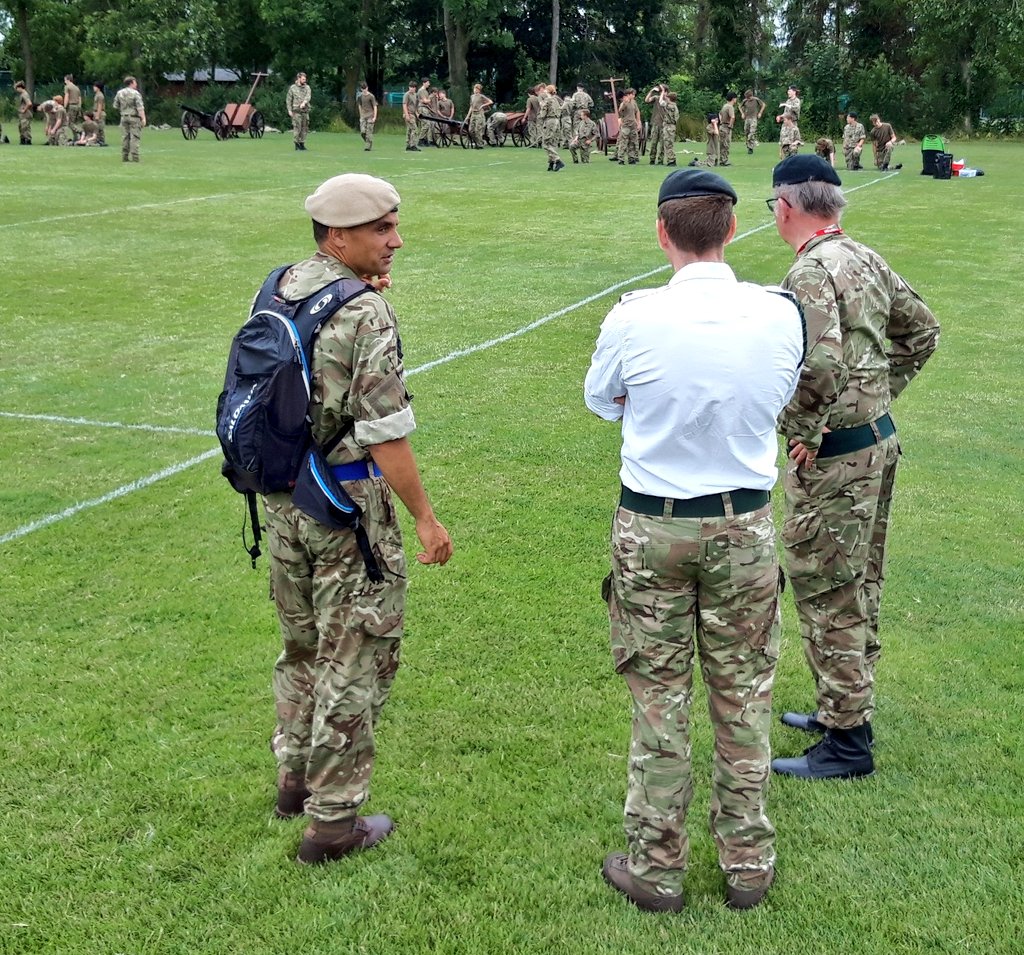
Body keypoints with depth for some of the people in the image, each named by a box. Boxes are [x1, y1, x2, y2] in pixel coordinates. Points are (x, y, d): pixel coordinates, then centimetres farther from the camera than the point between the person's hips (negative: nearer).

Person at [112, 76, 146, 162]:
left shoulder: (119, 93, 7)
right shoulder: (135, 93, -11)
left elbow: (115, 106, 12)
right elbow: (140, 107, -17)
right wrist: (143, 118, -19)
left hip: (124, 117, 5)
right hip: (134, 117, -5)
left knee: (125, 137, 9)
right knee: (135, 137, -4)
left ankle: (124, 157, 9)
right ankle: (134, 157, -9)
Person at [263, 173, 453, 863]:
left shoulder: (276, 290, 4)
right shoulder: (367, 314, -20)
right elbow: (386, 435, -22)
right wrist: (426, 518, -14)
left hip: (282, 494, 8)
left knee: (302, 642, 23)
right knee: (354, 660, 4)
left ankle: (296, 778, 39)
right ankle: (333, 820, 13)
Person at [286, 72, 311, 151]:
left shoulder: (307, 87, 9)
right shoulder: (292, 88, 4)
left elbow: (308, 96, -9)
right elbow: (288, 99, 5)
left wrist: (304, 103, -29)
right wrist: (289, 110, -4)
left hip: (305, 110, 3)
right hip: (296, 111, -3)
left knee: (304, 128, 4)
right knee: (297, 128, -8)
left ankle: (302, 144, 13)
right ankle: (297, 145, -3)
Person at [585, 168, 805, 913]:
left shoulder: (634, 319, -16)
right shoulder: (782, 314, -11)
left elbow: (601, 402, 3)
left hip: (652, 527, -1)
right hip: (746, 524, 2)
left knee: (659, 695, 11)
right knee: (744, 696, 15)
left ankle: (655, 866, 23)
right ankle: (748, 862, 28)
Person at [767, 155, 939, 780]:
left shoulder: (811, 272, -19)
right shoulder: (867, 260, 8)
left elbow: (822, 366, -33)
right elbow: (923, 331, 18)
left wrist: (803, 431, -18)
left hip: (834, 457, -9)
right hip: (880, 440, 9)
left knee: (828, 595, 0)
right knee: (861, 584, 20)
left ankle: (848, 743, 9)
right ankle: (849, 707, 35)